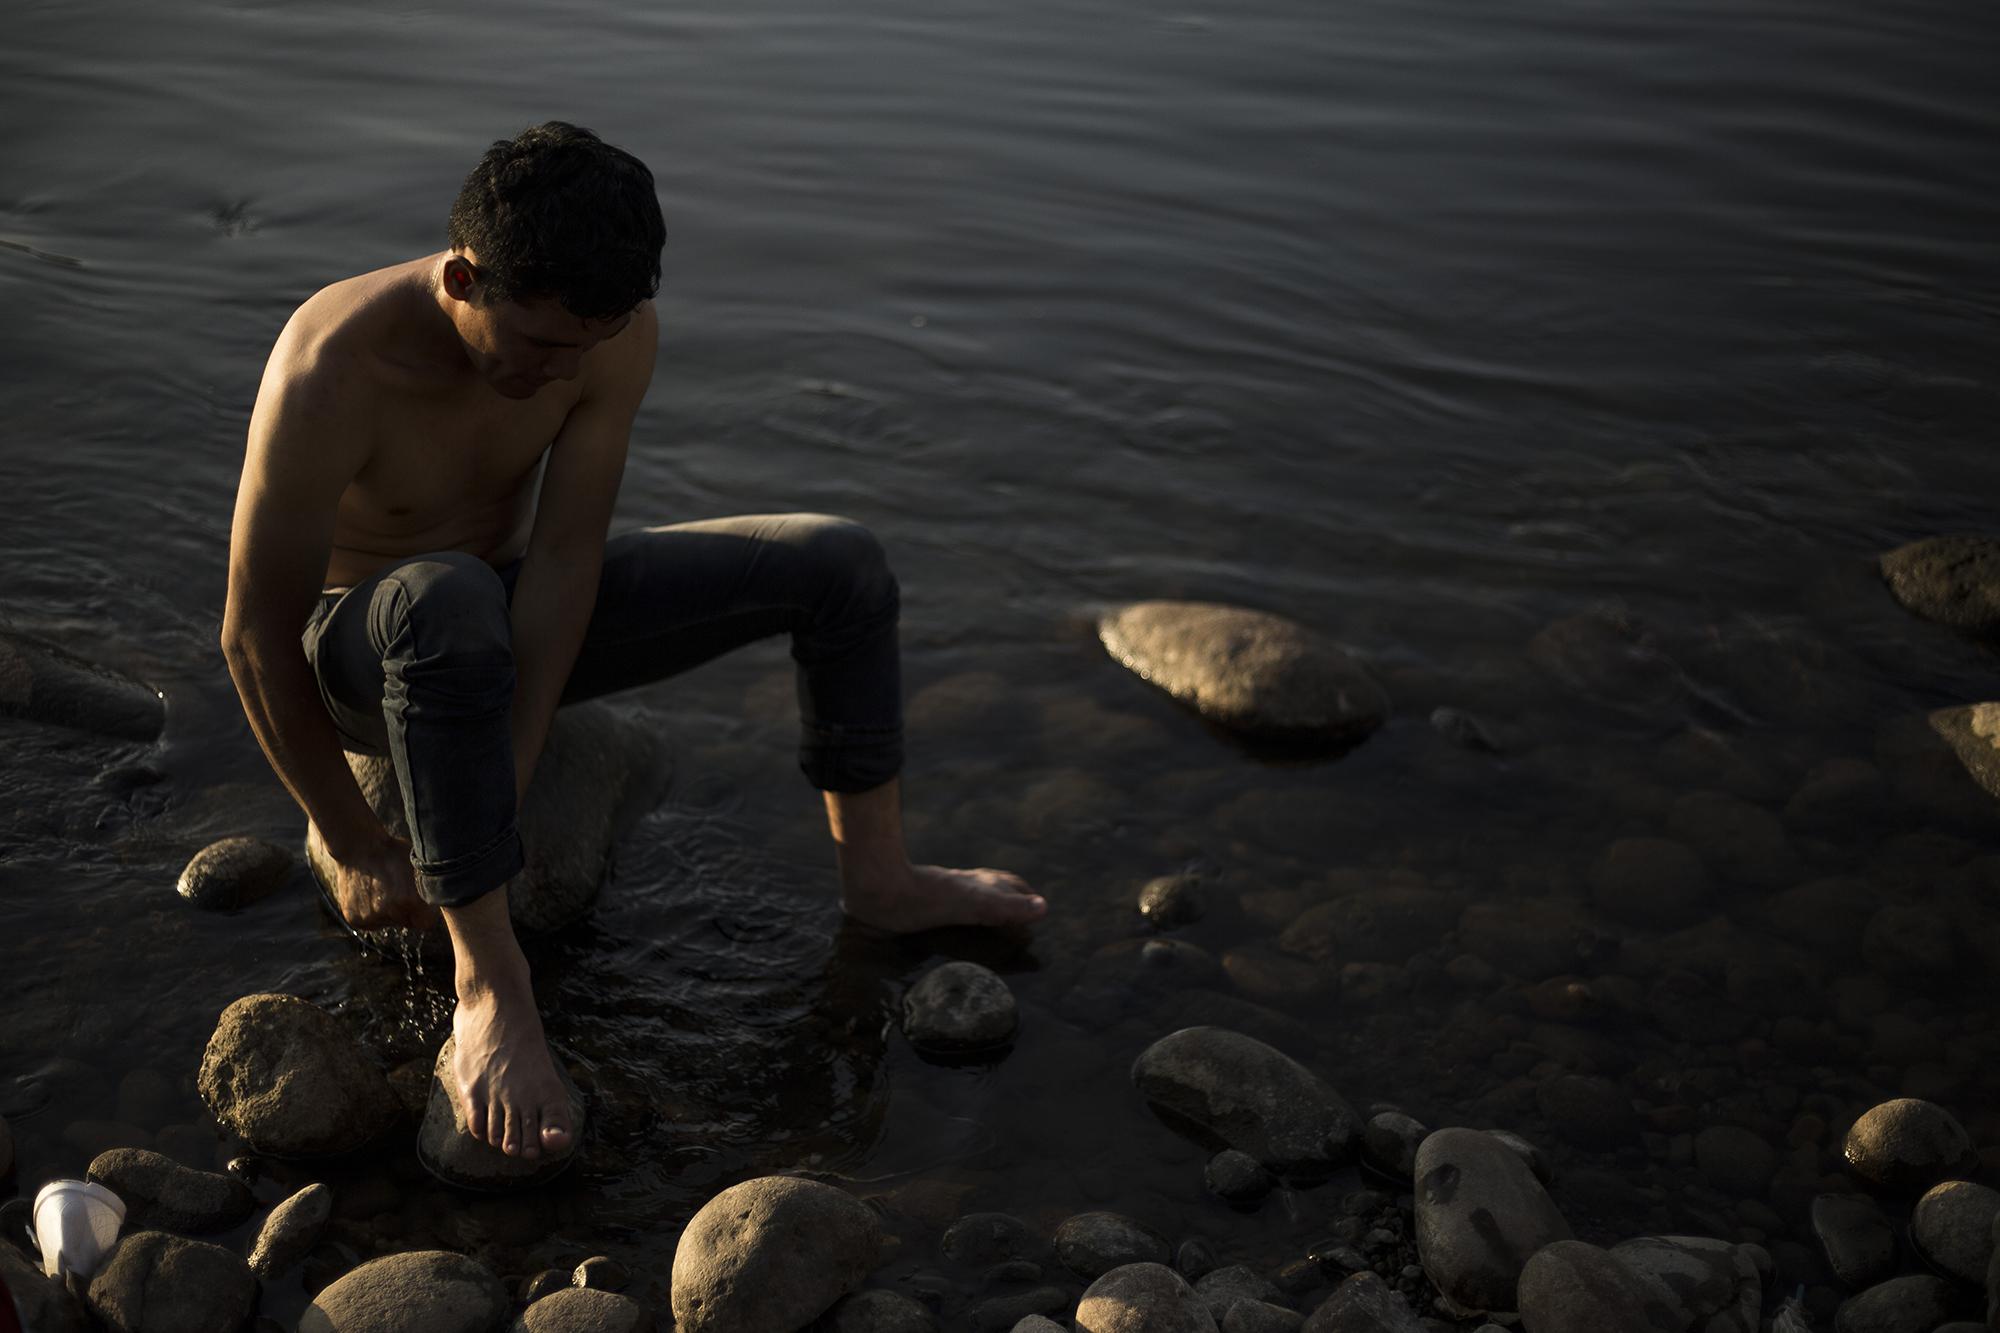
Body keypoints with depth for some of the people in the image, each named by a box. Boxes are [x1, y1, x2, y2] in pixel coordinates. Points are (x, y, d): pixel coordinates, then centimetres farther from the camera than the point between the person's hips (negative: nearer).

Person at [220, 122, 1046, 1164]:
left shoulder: (617, 333, -19)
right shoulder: (333, 372, -33)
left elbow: (564, 559, -18)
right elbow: (255, 636, -26)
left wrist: (503, 791, -24)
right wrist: (351, 846, -19)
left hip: (516, 617, 5)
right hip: (354, 648, -5)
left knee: (841, 564, -4)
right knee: (448, 596, -44)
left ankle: (876, 875, 12)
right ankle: (488, 983, -35)